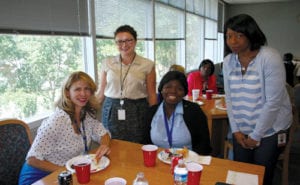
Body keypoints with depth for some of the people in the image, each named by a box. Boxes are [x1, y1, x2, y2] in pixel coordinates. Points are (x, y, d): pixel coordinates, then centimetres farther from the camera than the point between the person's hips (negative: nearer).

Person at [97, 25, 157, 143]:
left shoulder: (147, 65, -2)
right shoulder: (107, 63, 4)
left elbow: (151, 94, 1)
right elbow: (101, 92, 9)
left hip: (137, 112, -1)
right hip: (111, 111, 2)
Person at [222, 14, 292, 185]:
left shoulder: (270, 58, -18)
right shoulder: (228, 61, -2)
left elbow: (273, 102, -18)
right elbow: (230, 98, 3)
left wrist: (256, 136, -13)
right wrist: (235, 130, -1)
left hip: (270, 130, -4)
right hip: (242, 130, 4)